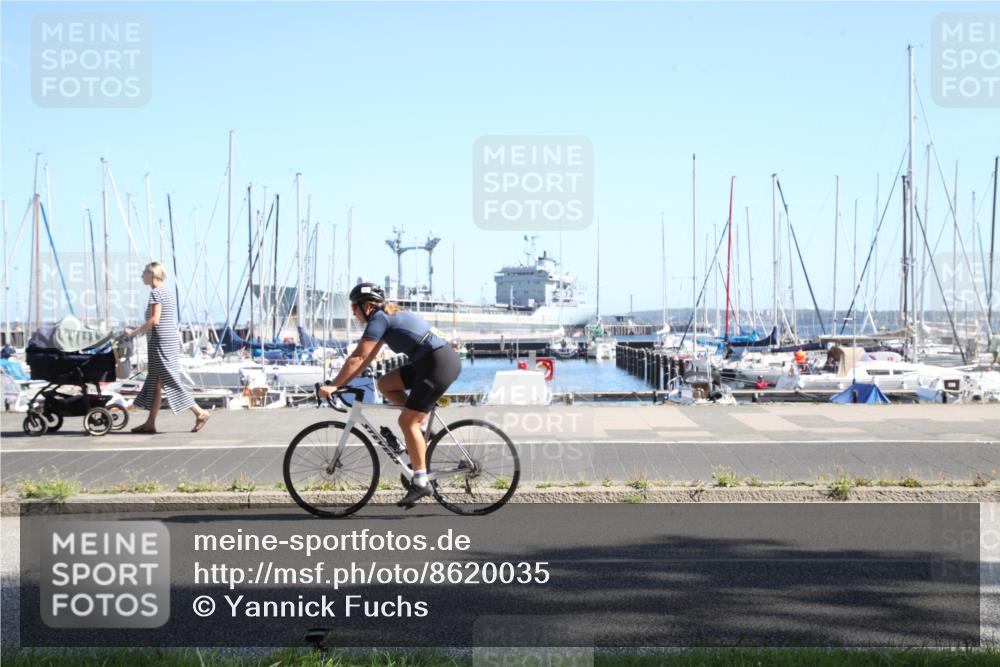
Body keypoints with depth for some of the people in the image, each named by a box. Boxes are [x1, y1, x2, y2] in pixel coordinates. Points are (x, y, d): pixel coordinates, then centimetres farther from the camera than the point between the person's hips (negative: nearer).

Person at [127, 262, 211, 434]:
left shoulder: (156, 293, -11)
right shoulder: (167, 292, 16)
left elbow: (154, 320, -19)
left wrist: (135, 332, -11)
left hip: (160, 341, -10)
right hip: (171, 338, 10)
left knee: (170, 381, -8)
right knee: (156, 382, 10)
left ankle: (200, 412, -10)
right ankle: (150, 423, 11)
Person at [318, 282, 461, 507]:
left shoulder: (378, 319, -8)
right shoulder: (389, 317, 20)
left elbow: (358, 357, -15)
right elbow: (367, 358, 20)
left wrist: (333, 385, -13)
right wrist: (342, 383, 16)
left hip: (440, 363, -9)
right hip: (431, 362, 9)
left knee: (407, 421, -7)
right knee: (385, 384, 12)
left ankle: (421, 483, -6)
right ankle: (419, 432, 12)